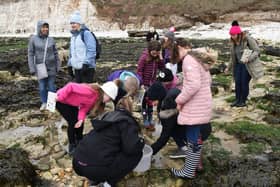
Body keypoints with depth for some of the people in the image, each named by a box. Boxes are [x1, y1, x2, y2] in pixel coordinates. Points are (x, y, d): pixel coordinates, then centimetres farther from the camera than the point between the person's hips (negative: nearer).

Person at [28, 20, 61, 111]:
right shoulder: (33, 39, -4)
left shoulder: (51, 40, 0)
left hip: (51, 67, 1)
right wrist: (32, 68, -7)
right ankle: (44, 103, 24)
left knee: (51, 86, 5)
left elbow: (55, 53, 6)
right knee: (42, 86, 6)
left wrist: (58, 66, 5)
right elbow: (30, 54, -3)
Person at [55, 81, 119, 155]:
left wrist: (81, 119, -22)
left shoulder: (96, 98, -5)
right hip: (61, 100, -8)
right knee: (73, 122, -9)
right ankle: (72, 147, 7)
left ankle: (79, 142, 25)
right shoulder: (91, 91, -34)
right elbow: (70, 86, -33)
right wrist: (60, 98, -27)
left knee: (79, 122, 7)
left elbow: (84, 108, -6)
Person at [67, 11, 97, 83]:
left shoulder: (86, 33, -9)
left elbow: (91, 50, -16)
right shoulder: (73, 36, 18)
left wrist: (86, 63, -21)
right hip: (77, 68, 8)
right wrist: (70, 65, 21)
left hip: (87, 68, -8)